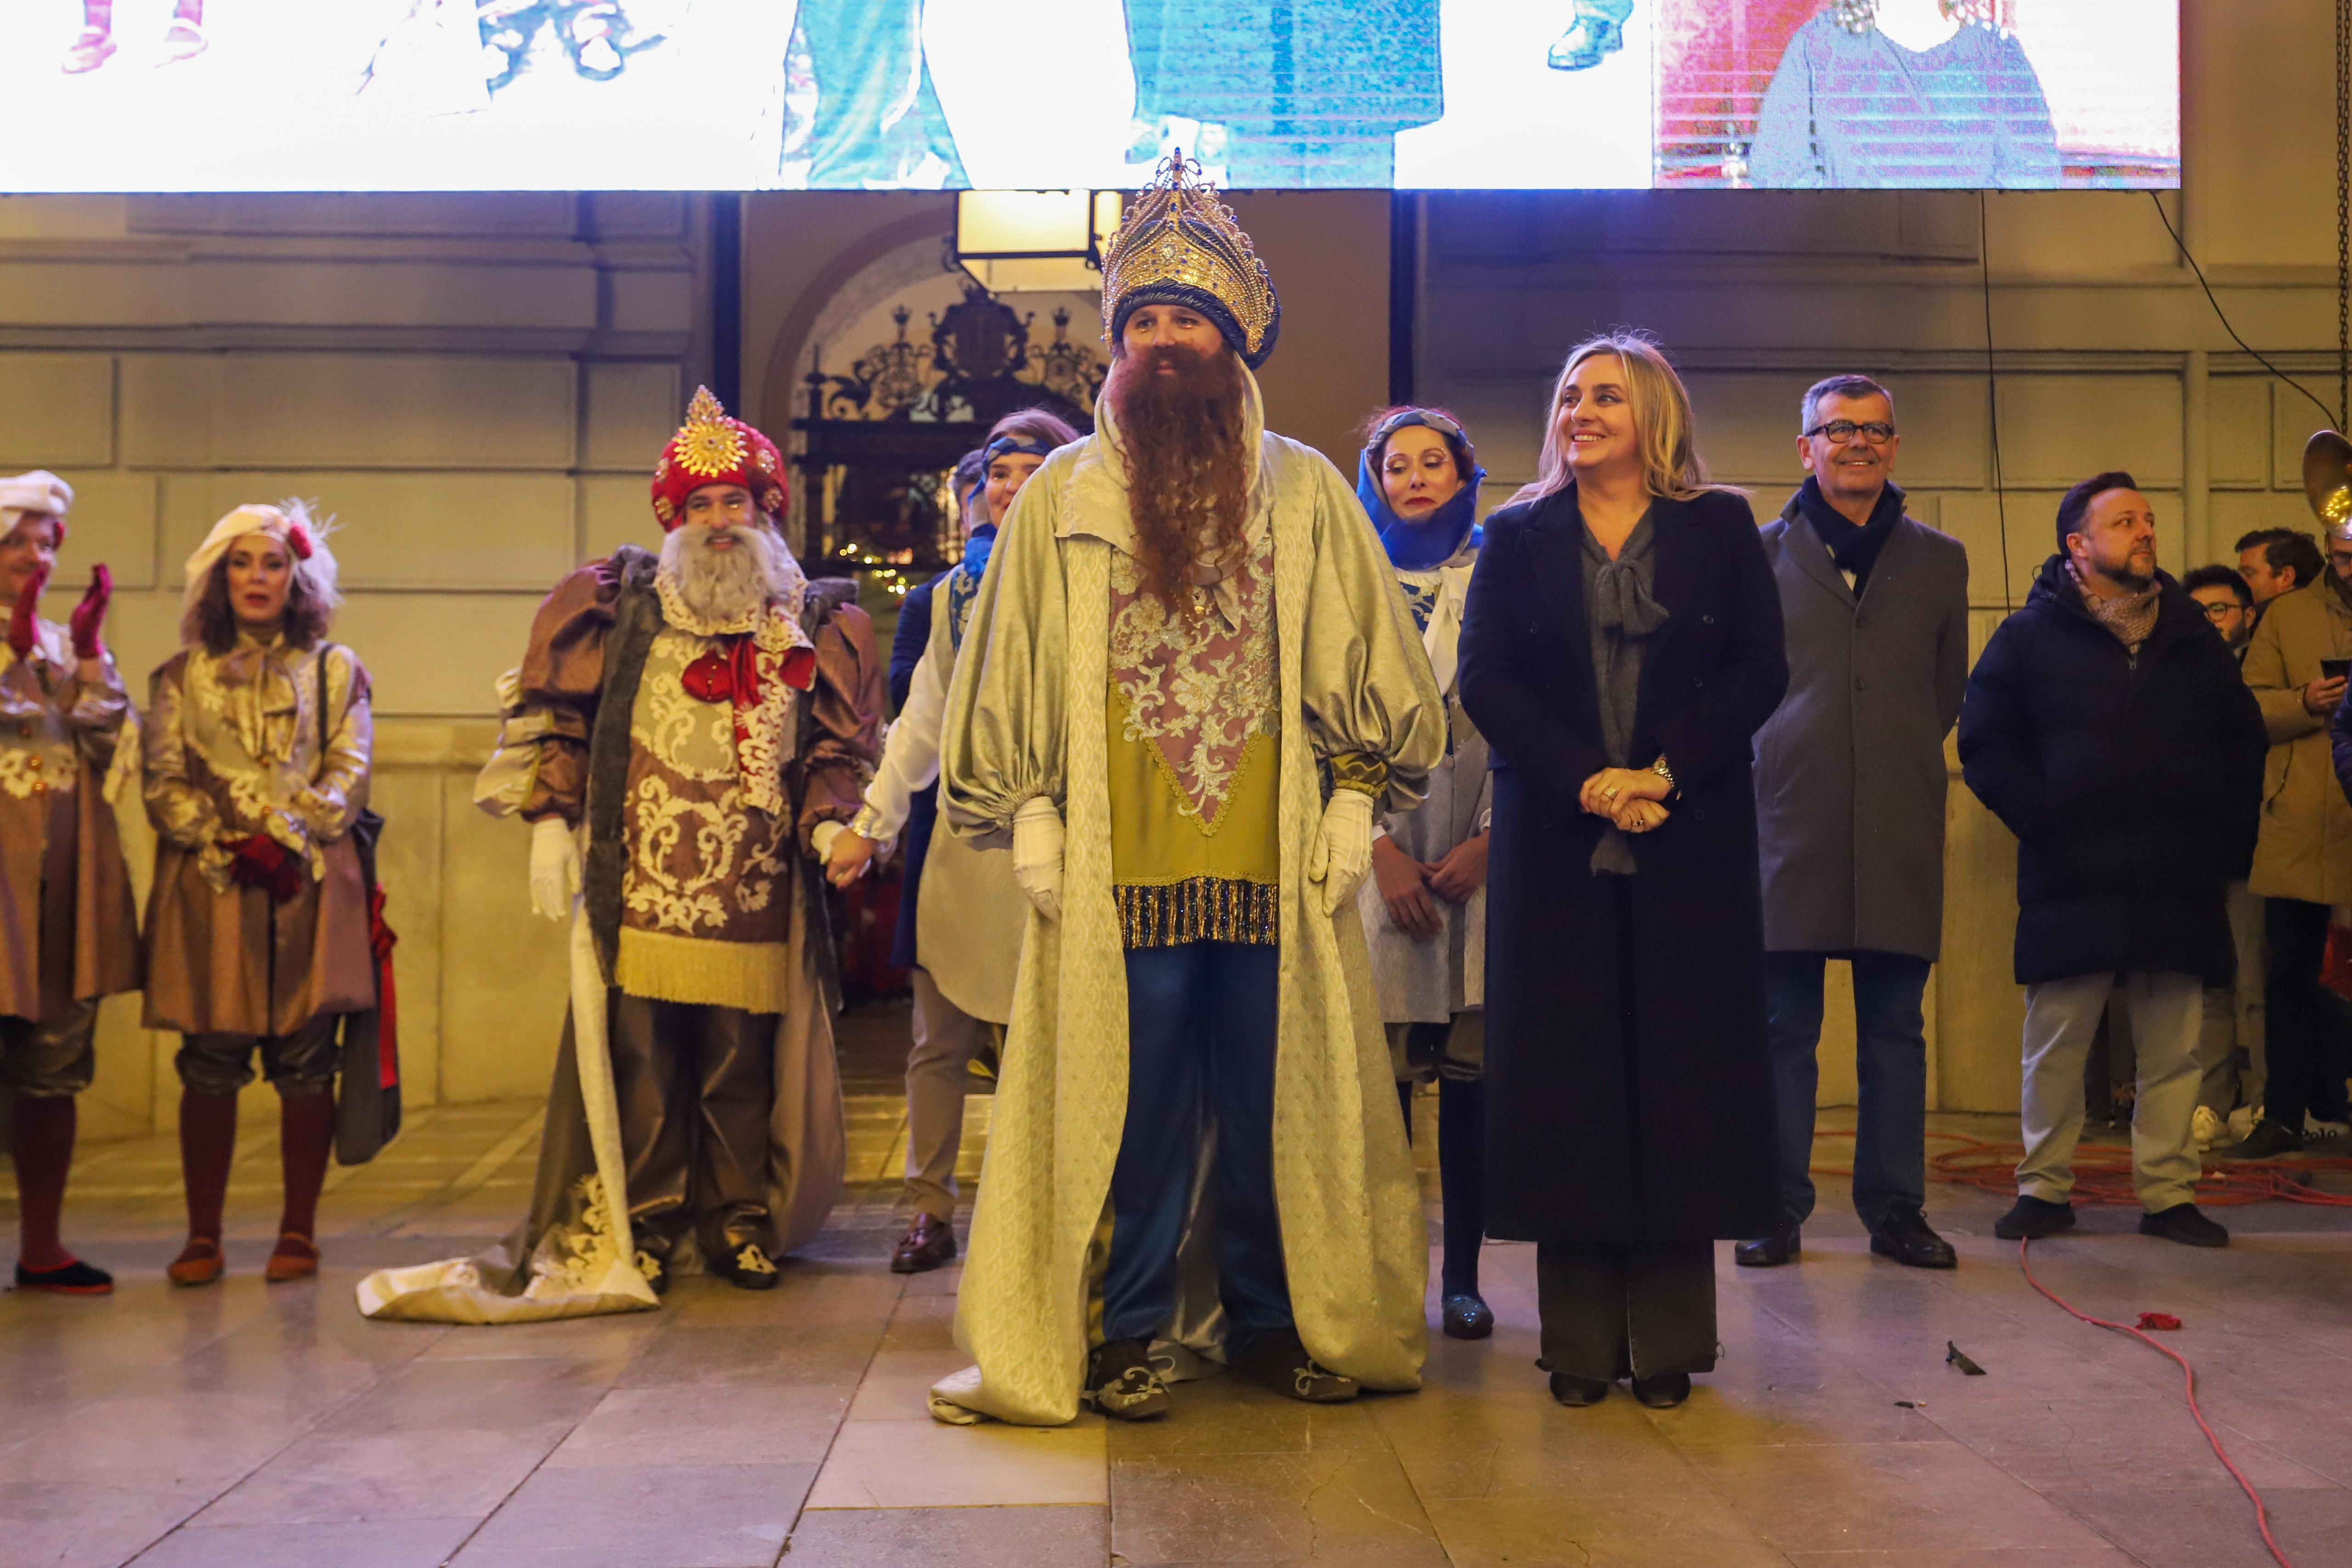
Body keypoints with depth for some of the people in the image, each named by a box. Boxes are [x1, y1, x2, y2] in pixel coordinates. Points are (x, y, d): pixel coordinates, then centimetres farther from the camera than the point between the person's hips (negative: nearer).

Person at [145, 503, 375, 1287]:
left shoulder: (336, 670, 12)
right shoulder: (182, 676, 13)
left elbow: (349, 777, 3)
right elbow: (163, 784, 5)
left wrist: (287, 840, -11)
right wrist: (231, 849, -9)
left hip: (311, 886, 0)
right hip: (208, 890, 1)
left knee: (306, 1066, -1)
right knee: (210, 1068, -1)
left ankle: (298, 1232, 7)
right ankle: (203, 1237, 6)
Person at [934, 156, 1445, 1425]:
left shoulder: (1306, 491, 10)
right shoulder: (1061, 497, 9)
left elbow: (1366, 663, 10)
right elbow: (1014, 673, 8)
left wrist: (1352, 808, 2)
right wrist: (1031, 822, 0)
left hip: (1275, 868, 1)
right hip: (1118, 869, -1)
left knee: (1275, 1106, 7)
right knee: (1132, 1106, 3)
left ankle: (1272, 1321, 21)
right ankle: (1131, 1332, 14)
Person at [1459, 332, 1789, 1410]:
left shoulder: (1720, 529, 8)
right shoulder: (1518, 536, 10)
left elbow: (1760, 670, 0)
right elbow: (1484, 677, 0)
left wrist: (1664, 773, -13)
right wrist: (1584, 781, -13)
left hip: (1691, 842, 0)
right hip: (1555, 844, 1)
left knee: (1680, 1072, 1)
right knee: (1566, 1074, 1)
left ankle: (1669, 1341, 10)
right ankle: (1580, 1341, 8)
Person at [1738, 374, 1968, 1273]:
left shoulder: (1939, 560, 15)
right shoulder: (1761, 554, 8)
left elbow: (1949, 691, 21)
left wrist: (1901, 761, 13)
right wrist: (1770, 759, 6)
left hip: (1899, 829, 2)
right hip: (1789, 820, -2)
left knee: (1896, 1030, 6)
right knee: (1784, 1028, 1)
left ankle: (1895, 1209, 14)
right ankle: (1779, 1211, 8)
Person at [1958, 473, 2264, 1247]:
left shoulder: (2192, 637, 15)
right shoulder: (2030, 636, 4)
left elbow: (2244, 741, 20)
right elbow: (1985, 744, -2)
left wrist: (2225, 841, 9)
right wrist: (2045, 821, -10)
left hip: (2179, 886, 3)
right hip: (2074, 884, -3)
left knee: (2173, 1051, 4)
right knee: (2056, 1048, 1)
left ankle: (2168, 1192, 13)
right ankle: (2044, 1188, 12)